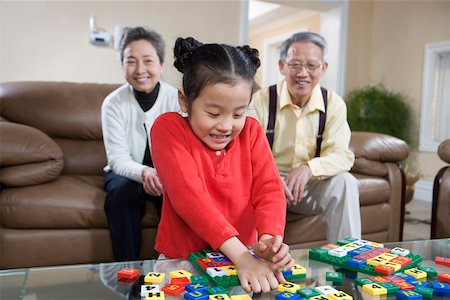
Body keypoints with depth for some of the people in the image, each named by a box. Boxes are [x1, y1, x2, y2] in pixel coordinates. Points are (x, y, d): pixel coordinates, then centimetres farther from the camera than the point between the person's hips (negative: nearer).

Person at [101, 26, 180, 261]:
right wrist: (144, 172, -37)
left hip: (166, 173, 0)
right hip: (126, 171, 1)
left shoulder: (175, 99, -11)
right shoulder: (113, 103, -10)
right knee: (120, 192, -32)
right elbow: (118, 158, -15)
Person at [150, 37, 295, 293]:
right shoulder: (168, 128, -11)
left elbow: (269, 188, -6)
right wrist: (241, 255, -29)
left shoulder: (251, 131, 2)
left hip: (243, 255, 4)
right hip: (183, 260, -3)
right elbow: (188, 194, -22)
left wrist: (268, 239, -27)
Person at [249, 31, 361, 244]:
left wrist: (309, 168, -34)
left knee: (344, 181, -25)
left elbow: (342, 155, -13)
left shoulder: (334, 104, -3)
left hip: (310, 185, 2)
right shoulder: (261, 100, -9)